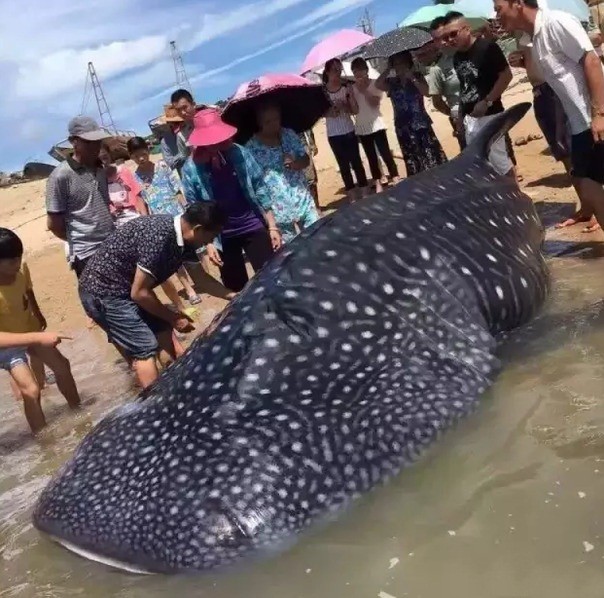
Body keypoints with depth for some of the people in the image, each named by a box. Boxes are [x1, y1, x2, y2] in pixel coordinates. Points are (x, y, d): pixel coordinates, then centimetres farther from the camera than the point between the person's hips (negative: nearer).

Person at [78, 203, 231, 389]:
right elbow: (139, 293, -24)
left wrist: (230, 295, 11)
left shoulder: (175, 230, -2)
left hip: (123, 287, 9)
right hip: (103, 292, -9)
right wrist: (173, 318, -12)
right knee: (145, 348, -8)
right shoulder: (159, 238, -30)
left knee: (162, 329, 16)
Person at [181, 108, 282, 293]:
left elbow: (260, 190, -3)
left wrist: (272, 227, -3)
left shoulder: (240, 153, -9)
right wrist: (208, 243, -6)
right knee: (237, 288, 12)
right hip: (222, 236, 1)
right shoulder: (190, 168, -10)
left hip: (253, 226, 0)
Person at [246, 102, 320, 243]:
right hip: (277, 209, -3)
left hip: (303, 200, 3)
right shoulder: (252, 146, -8)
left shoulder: (289, 134, 3)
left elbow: (306, 160, 6)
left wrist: (295, 164, -18)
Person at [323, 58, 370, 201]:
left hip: (349, 132, 0)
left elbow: (355, 110, -3)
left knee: (356, 162, 2)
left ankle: (365, 195, 9)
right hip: (333, 135, 0)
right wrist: (329, 112, -20)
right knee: (343, 165, 9)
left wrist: (350, 96, -18)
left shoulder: (346, 87, -2)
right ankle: (352, 198, 16)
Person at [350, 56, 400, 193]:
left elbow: (375, 103, -15)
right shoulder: (353, 88, 5)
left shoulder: (375, 84, -3)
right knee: (371, 157, 8)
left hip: (376, 125, -3)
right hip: (361, 128, 4)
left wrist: (364, 90, -16)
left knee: (385, 153, -6)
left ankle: (395, 179, 1)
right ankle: (378, 184, 13)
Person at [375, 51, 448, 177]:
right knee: (413, 160, 8)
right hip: (404, 128, 2)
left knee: (432, 157, -3)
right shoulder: (391, 82, 6)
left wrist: (412, 77, -14)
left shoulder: (417, 77, 3)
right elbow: (378, 84, -14)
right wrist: (388, 69, -8)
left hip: (421, 124, -2)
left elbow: (427, 91, -13)